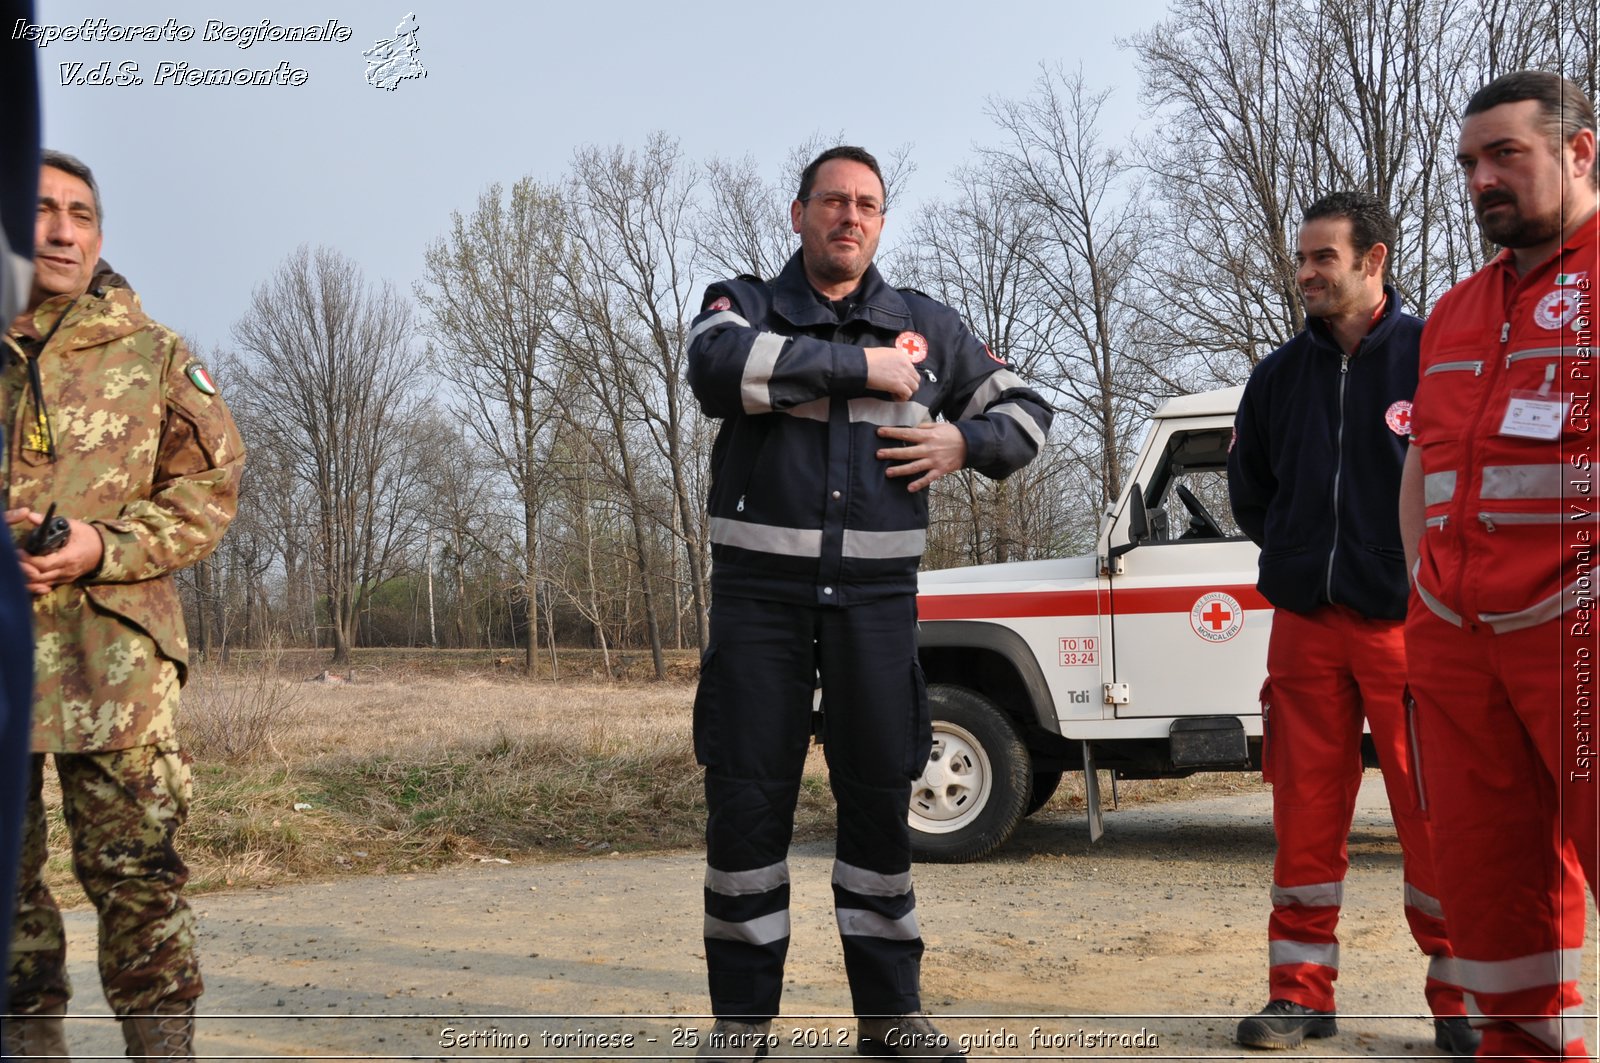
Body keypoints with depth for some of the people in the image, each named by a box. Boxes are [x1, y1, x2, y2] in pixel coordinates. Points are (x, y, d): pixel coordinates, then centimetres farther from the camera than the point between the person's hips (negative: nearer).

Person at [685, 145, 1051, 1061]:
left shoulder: (929, 326, 11)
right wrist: (860, 366, -16)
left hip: (876, 596, 2)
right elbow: (720, 368, -19)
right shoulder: (744, 305, 5)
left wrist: (964, 444, -5)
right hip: (761, 591, -1)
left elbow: (1027, 411, 17)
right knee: (748, 797, 1)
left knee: (881, 797, 6)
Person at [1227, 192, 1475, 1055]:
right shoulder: (1281, 374, 10)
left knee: (1434, 814, 0)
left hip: (1407, 620, -4)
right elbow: (1248, 483, 22)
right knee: (1306, 812, 7)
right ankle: (1302, 992, 15)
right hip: (1305, 621, 4)